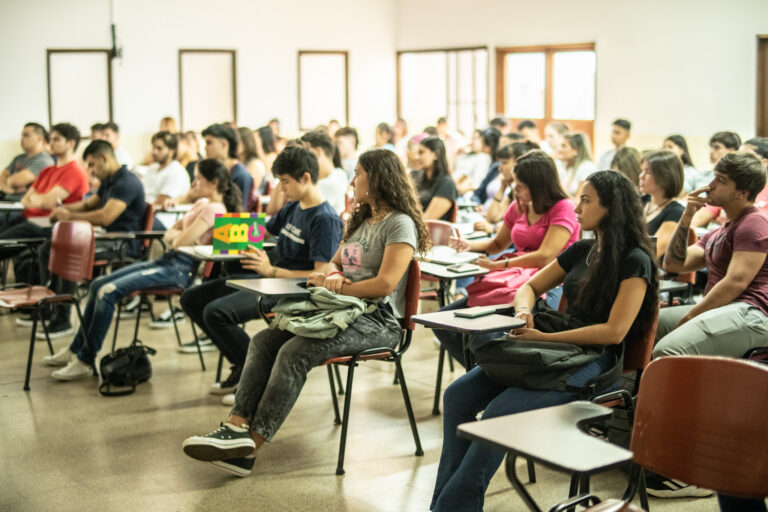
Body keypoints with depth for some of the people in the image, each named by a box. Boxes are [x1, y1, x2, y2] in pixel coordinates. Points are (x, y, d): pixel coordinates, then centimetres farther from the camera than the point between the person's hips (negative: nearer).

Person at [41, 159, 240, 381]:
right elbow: (168, 235, 18)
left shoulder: (214, 209, -13)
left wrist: (180, 235, 1)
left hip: (180, 268, -11)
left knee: (108, 292, -20)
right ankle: (76, 349, 17)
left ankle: (86, 361, -12)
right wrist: (181, 234, -3)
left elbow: (180, 243, -21)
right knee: (97, 285, 9)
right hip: (166, 261, 11)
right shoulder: (201, 203, 19)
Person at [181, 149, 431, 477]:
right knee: (264, 340, -11)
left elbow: (385, 284, -18)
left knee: (295, 352, -29)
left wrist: (336, 287, -12)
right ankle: (237, 426, -24)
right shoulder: (361, 219, 24)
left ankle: (249, 445, -27)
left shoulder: (399, 224, -7)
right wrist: (333, 275, -3)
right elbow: (335, 263, 22)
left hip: (378, 320, -9)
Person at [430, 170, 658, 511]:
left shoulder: (634, 261, -8)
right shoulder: (581, 250, 15)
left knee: (500, 412, -29)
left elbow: (614, 331, -17)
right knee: (458, 395, -12)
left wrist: (544, 338, -18)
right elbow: (530, 287, 22)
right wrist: (523, 310, -4)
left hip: (594, 361, -8)